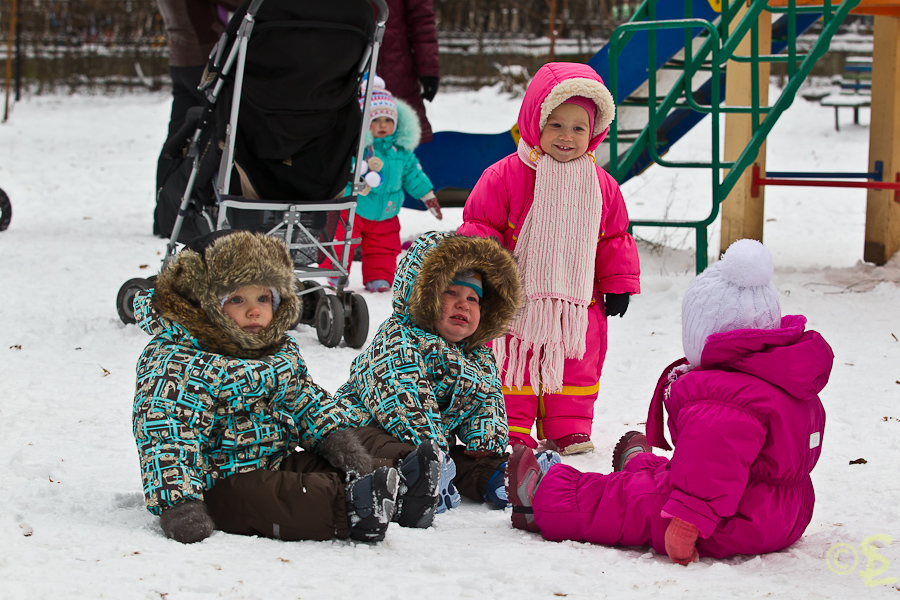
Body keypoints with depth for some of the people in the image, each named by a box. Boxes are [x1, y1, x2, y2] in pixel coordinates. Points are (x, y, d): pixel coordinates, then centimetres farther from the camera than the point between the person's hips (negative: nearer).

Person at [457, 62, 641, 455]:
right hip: (517, 299, -3)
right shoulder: (505, 176, -9)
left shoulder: (602, 186, 3)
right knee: (514, 364, 1)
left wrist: (618, 285, 11)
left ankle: (568, 428, 21)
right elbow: (480, 225, -5)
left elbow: (615, 238, 13)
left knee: (576, 364, 9)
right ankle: (511, 430, 10)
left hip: (577, 301, 3)